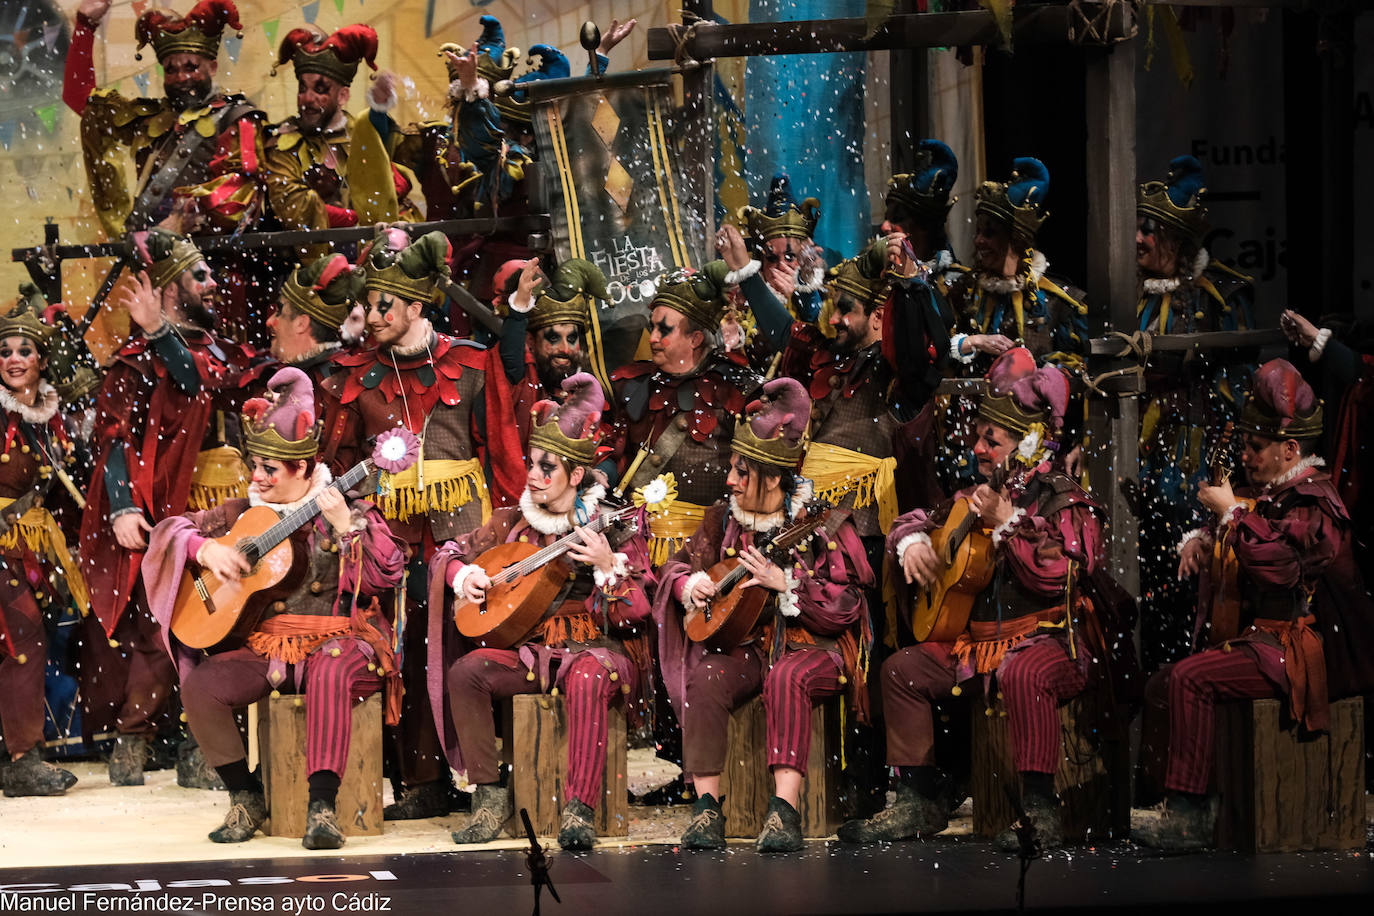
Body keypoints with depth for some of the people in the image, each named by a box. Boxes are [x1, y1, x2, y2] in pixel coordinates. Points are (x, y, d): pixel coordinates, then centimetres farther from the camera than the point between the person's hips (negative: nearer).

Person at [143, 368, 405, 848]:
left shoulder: (346, 509, 1)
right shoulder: (249, 512, 12)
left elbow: (388, 576, -11)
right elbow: (172, 529, 13)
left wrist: (347, 526, -23)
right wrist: (205, 548, -7)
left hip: (337, 638, -4)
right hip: (267, 642, 4)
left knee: (330, 671, -40)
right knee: (199, 684, -22)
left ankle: (321, 806, -42)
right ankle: (245, 796, -6)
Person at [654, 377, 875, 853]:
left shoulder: (820, 523, -8)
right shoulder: (726, 516, 7)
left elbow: (845, 606, -12)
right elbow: (679, 563, 16)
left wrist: (783, 582, -23)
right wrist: (689, 584, -8)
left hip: (813, 645, -4)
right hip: (745, 641, 4)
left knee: (787, 677, -37)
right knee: (704, 678, -28)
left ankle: (785, 809, -41)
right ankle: (707, 806, -29)